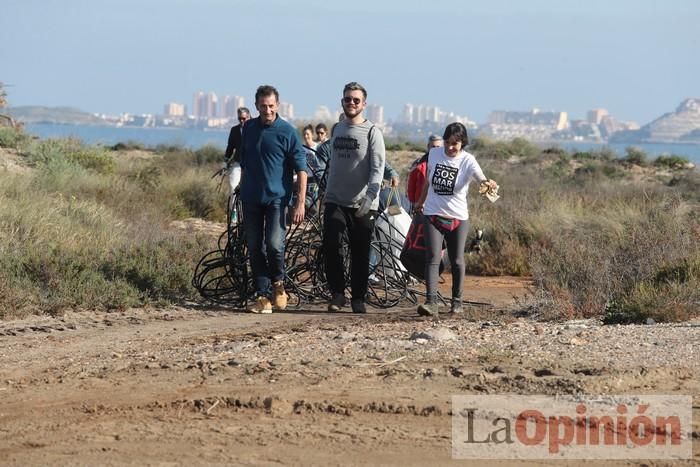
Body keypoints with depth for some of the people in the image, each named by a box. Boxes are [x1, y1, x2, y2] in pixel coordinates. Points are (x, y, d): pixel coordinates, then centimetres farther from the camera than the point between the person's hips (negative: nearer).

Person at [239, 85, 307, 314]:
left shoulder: (287, 132, -4)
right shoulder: (249, 128, 10)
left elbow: (301, 169, -4)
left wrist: (300, 203, -10)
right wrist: (242, 189, 22)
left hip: (276, 198, -4)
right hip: (251, 198, 4)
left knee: (274, 244, -16)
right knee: (255, 248, 2)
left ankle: (278, 283, 10)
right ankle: (262, 296, 7)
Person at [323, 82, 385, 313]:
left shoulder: (372, 132, -4)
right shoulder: (336, 129, 13)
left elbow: (377, 168, -12)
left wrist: (369, 198, -23)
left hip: (362, 205, -3)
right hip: (335, 201, 3)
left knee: (360, 253, 3)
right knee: (331, 247, -11)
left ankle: (358, 297, 14)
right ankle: (337, 293, -2)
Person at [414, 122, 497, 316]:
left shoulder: (467, 161, -11)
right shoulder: (434, 154, -1)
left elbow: (480, 177, -31)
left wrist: (487, 183, -54)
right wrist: (421, 201, 29)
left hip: (458, 218, -1)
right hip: (433, 215, 1)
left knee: (457, 261, 7)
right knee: (432, 258, -12)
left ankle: (457, 301, 24)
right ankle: (431, 302, -20)